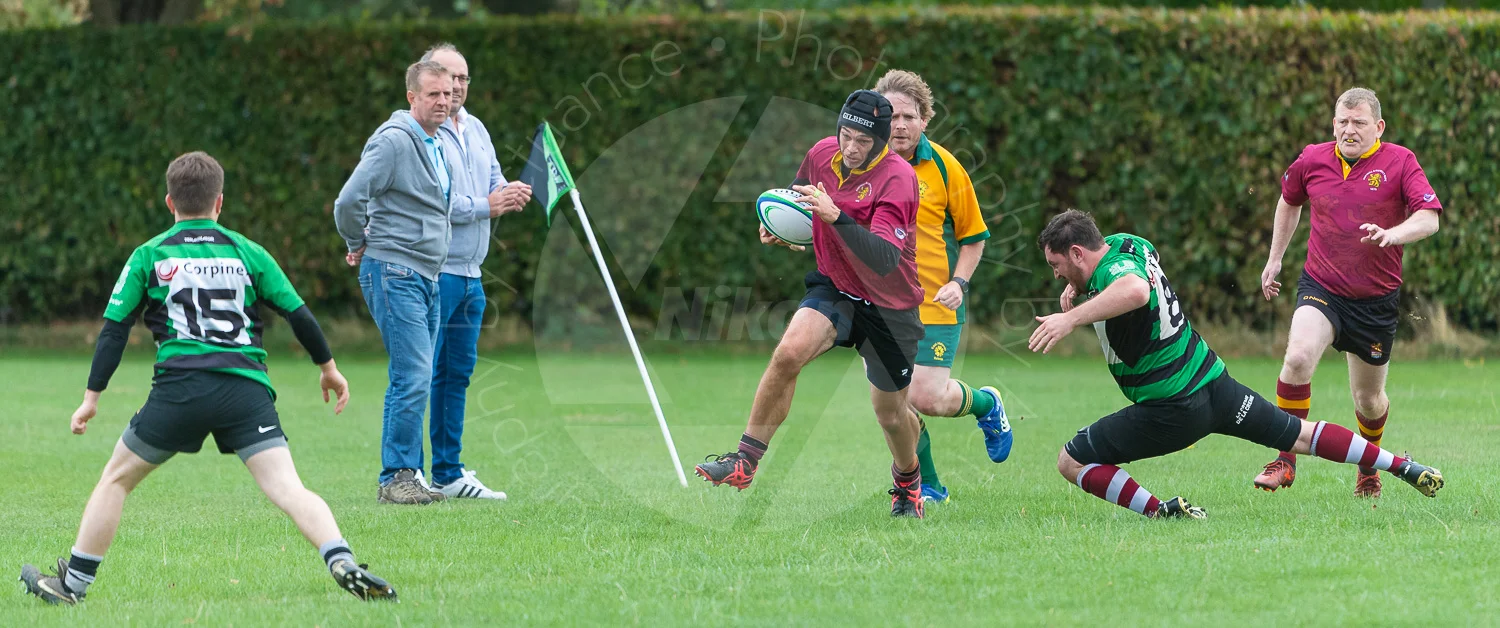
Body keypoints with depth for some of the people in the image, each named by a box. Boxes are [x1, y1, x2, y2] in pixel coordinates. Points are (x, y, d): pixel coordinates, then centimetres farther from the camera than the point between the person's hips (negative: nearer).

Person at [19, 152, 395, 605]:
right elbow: (298, 314, 15)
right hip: (247, 388, 1)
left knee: (117, 479, 16)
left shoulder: (149, 256, 12)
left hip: (179, 386, -1)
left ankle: (73, 584, 18)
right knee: (287, 488, -7)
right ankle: (343, 564, -29)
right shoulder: (247, 253, 14)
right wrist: (328, 367, 29)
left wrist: (92, 397, 15)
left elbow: (114, 329, 9)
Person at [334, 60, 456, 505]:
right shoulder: (393, 141, -13)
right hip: (394, 273, -9)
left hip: (427, 277, 9)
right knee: (413, 378, -14)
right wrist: (359, 246, -3)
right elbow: (349, 201, -18)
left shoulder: (439, 146, 16)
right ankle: (395, 479, -10)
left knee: (415, 381, 9)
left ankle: (407, 475, 13)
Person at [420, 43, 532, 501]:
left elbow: (494, 185, 14)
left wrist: (510, 193, -9)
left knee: (458, 372, 11)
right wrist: (485, 206, -16)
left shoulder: (476, 130, 17)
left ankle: (448, 473, 17)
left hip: (470, 274, 9)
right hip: (430, 271, -9)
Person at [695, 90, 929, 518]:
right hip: (834, 287, 4)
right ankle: (745, 459, -19)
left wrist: (836, 215, -46)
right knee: (789, 352, -26)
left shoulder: (897, 179, -26)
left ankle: (908, 482, 41)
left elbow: (885, 260, -37)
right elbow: (798, 194, 18)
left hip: (890, 305, -4)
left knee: (890, 410, 9)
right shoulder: (823, 154, -7)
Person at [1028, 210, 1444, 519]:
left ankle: (1159, 511, -10)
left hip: (1172, 411, -9)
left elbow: (1135, 290, -48)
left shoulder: (1112, 270, -22)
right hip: (1214, 382, 9)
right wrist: (1079, 287, 15)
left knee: (1071, 462, 0)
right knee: (1301, 435, 19)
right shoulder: (1125, 244, 5)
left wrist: (1071, 318, -49)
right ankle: (1407, 469, 17)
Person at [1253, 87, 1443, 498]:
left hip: (1376, 299, -1)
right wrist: (1274, 259, 23)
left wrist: (1392, 234, -36)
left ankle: (1369, 467, 41)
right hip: (1321, 289, 1)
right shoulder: (1312, 160, 1)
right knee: (1298, 357, -28)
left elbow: (1429, 218, -16)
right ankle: (1285, 461, -17)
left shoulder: (1400, 162, -7)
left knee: (1369, 398, 10)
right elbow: (1290, 200, 21)